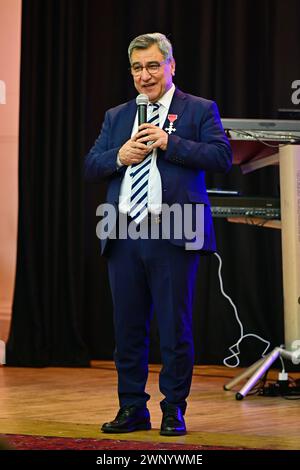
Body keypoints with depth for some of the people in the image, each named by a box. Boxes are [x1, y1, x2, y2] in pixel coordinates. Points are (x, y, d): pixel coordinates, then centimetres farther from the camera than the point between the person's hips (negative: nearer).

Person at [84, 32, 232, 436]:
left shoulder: (199, 110, 5)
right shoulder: (115, 117, 19)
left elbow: (223, 157, -8)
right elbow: (90, 167, 14)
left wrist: (170, 143, -14)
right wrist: (119, 156, -6)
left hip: (173, 236, -4)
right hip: (124, 236, 4)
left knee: (175, 327, -1)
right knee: (127, 328, 8)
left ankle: (174, 410, 10)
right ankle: (132, 409, 17)